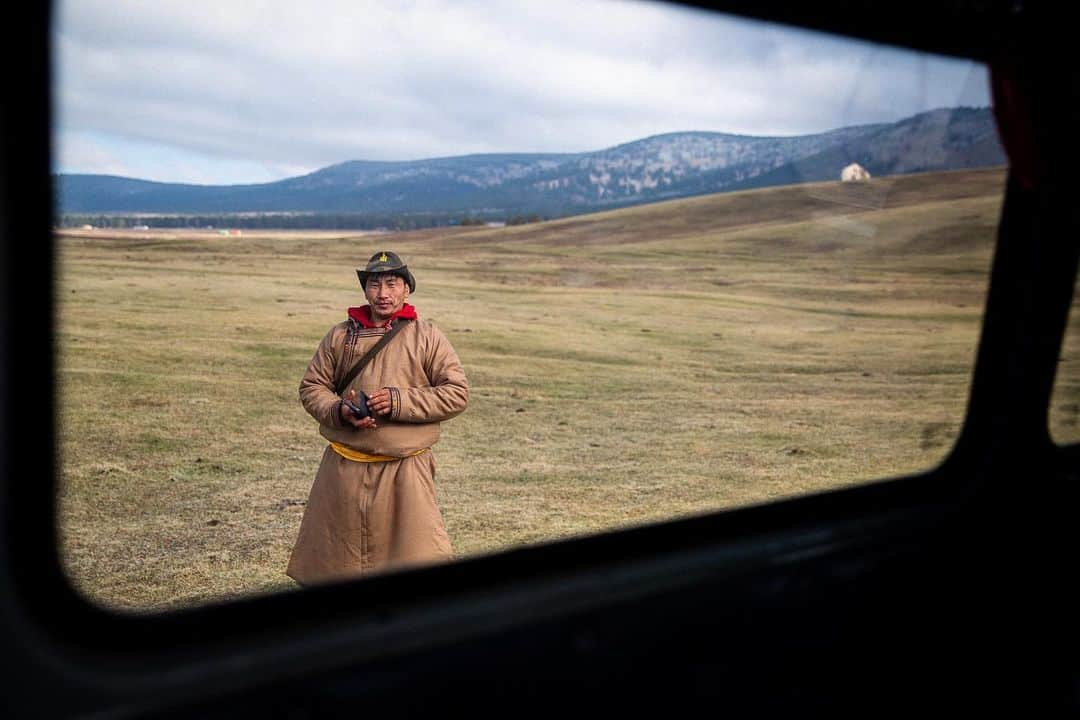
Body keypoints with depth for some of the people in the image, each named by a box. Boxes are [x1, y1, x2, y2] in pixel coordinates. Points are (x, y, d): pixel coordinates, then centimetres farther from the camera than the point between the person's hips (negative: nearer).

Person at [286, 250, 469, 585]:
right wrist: (339, 411, -11)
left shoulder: (427, 337, -1)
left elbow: (457, 393, -5)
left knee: (419, 550, -1)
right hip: (344, 468, 3)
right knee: (331, 551, 17)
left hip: (404, 469, -3)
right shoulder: (340, 335, 6)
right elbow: (311, 386, 11)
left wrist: (400, 401, -16)